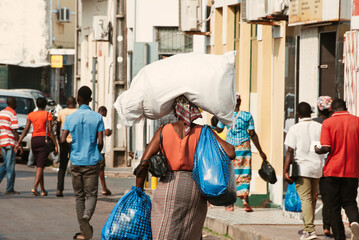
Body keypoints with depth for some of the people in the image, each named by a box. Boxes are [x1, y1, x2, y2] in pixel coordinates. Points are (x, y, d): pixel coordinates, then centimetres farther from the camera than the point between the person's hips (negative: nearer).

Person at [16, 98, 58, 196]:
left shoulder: (31, 115, 7)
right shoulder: (48, 115, -4)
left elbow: (26, 130, -1)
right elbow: (50, 131, -10)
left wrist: (19, 142, -1)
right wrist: (55, 145, -7)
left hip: (34, 140, 4)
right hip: (44, 140, -4)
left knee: (39, 165, 14)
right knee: (40, 166, -9)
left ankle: (43, 190, 17)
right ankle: (35, 187, -25)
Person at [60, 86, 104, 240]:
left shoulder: (70, 118, 0)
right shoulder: (97, 118, -4)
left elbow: (62, 140, -7)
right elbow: (100, 142, -8)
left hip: (76, 162, 1)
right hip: (92, 162, -1)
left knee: (79, 196, 10)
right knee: (91, 194, 4)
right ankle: (87, 215, -27)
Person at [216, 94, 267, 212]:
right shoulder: (247, 115, -4)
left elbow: (218, 130, 9)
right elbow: (252, 134, -1)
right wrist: (260, 151, 4)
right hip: (244, 146, 0)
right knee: (244, 174, 5)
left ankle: (230, 204, 5)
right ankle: (245, 200, -12)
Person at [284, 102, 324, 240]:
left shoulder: (294, 129, -6)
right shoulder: (319, 127, 3)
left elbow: (290, 151, -10)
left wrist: (286, 171, -10)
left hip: (302, 168, -4)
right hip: (317, 167, 4)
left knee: (305, 199, -8)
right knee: (312, 199, 17)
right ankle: (308, 227, 27)